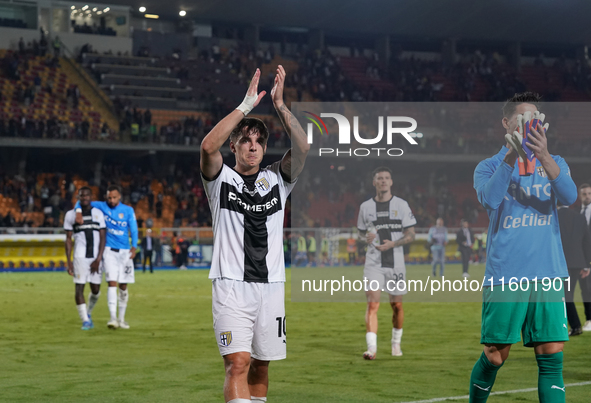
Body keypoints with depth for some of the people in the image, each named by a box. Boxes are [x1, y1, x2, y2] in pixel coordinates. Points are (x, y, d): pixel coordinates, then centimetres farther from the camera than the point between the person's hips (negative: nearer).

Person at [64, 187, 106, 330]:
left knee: (96, 289, 4)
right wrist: (69, 261, -2)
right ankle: (85, 320, -2)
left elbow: (103, 237, 3)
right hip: (80, 257, -1)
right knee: (79, 288, -9)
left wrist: (98, 259, -7)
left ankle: (88, 312, 30)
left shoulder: (98, 214, 6)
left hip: (95, 257, 1)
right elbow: (68, 239, 6)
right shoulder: (71, 215, 5)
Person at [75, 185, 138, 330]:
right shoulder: (101, 207, 3)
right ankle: (113, 318, -21)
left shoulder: (128, 210, 5)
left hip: (125, 251, 2)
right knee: (112, 283, -16)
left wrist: (134, 247, -15)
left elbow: (134, 230, -1)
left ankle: (122, 319, 18)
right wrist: (79, 212, -15)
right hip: (109, 251, -2)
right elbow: (81, 202, 6)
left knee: (123, 286, 6)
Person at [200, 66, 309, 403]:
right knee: (238, 364, -16)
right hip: (231, 285, -4)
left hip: (271, 285, 4)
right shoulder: (221, 179, 4)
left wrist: (280, 105, -13)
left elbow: (303, 148, -5)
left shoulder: (276, 180, 11)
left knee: (260, 367, 10)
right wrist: (246, 106, -17)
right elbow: (209, 146, -17)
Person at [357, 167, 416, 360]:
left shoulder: (401, 205, 2)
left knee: (397, 305, 8)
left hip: (396, 263, 0)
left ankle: (396, 343, 29)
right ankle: (371, 348, -18)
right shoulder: (365, 206, 6)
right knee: (372, 303, -13)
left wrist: (392, 244, -15)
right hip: (373, 263, 0)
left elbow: (411, 235, 1)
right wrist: (366, 237, -6)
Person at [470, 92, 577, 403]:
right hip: (504, 273, -2)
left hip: (548, 273, 2)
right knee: (495, 356, 2)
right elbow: (489, 199, -17)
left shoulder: (555, 163, 12)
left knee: (551, 356, -3)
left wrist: (544, 156, -27)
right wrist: (512, 154, -27)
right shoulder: (489, 167, 6)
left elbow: (569, 196, -11)